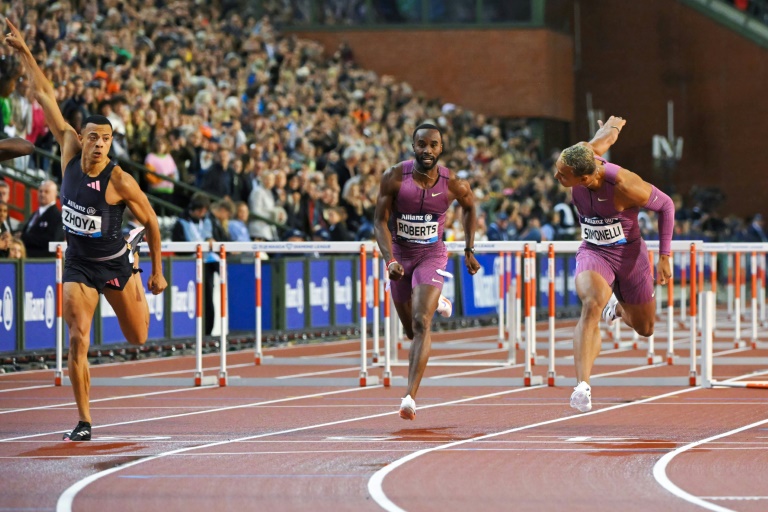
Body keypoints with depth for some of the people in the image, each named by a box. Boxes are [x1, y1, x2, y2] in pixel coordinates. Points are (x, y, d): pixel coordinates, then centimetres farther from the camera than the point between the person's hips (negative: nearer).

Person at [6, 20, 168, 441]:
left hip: (115, 263, -2)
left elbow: (151, 221, -10)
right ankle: (84, 423, -3)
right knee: (78, 341, -12)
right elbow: (47, 98, -9)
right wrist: (25, 54, -10)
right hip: (78, 265, 2)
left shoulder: (120, 181, -22)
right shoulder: (70, 151, -12)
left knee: (138, 338, 17)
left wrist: (157, 273, -5)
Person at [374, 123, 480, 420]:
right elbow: (380, 220, -13)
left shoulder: (452, 184, -13)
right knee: (411, 330, 14)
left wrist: (469, 250, 11)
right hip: (400, 254, 2)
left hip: (432, 254, -2)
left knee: (421, 324, -20)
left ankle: (410, 396, -25)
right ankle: (436, 304, 52)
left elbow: (469, 206, 10)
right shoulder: (394, 177, -15)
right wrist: (390, 260, -27)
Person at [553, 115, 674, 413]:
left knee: (644, 329, 15)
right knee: (592, 304, -31)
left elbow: (666, 206, -15)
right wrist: (612, 125, 27)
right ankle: (582, 386, -39)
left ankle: (618, 309, 53)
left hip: (629, 254, -1)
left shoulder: (623, 185, -32)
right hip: (592, 253, 1)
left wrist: (664, 257, -12)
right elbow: (600, 141, 3)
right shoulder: (584, 158, -20)